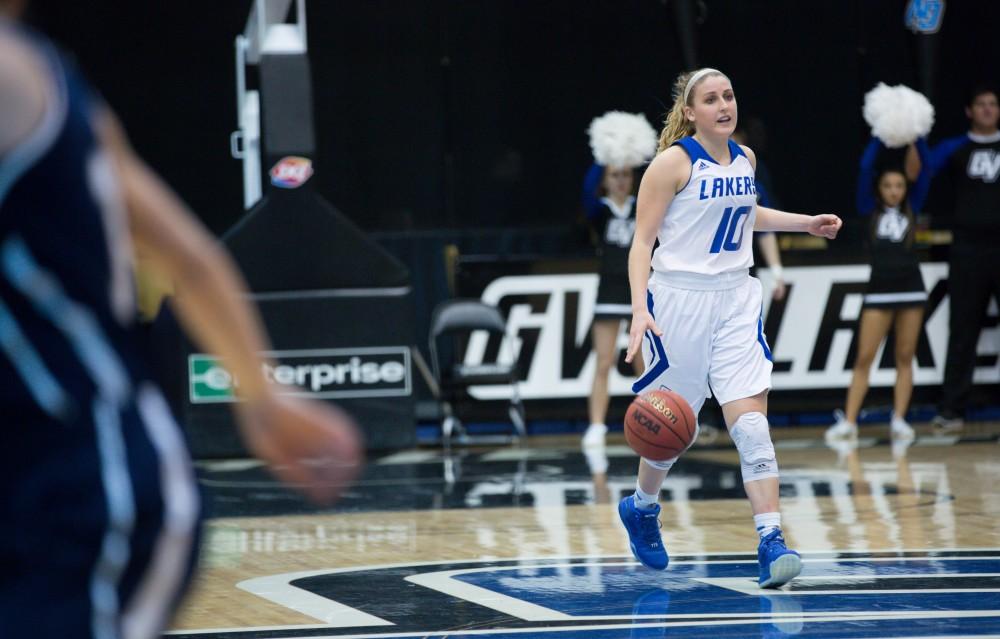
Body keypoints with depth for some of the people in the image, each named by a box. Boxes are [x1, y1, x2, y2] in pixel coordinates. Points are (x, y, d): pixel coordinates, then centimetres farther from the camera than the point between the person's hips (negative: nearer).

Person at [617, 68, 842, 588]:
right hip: (678, 299, -4)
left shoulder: (745, 159, 8)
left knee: (751, 419, -10)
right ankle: (642, 508, 37)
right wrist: (640, 310, -24)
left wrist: (805, 223, 26)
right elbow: (642, 240, -12)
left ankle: (771, 543, -17)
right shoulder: (673, 163, -11)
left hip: (735, 298, 4)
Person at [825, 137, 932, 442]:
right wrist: (879, 138, -8)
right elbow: (864, 169, -6)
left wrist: (917, 139, -7)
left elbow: (926, 171, 1)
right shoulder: (870, 210, 4)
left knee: (905, 358, 3)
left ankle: (899, 420, 5)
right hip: (879, 290, -1)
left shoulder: (911, 209, 7)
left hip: (911, 288, 1)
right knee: (864, 358, -4)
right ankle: (849, 421, -5)